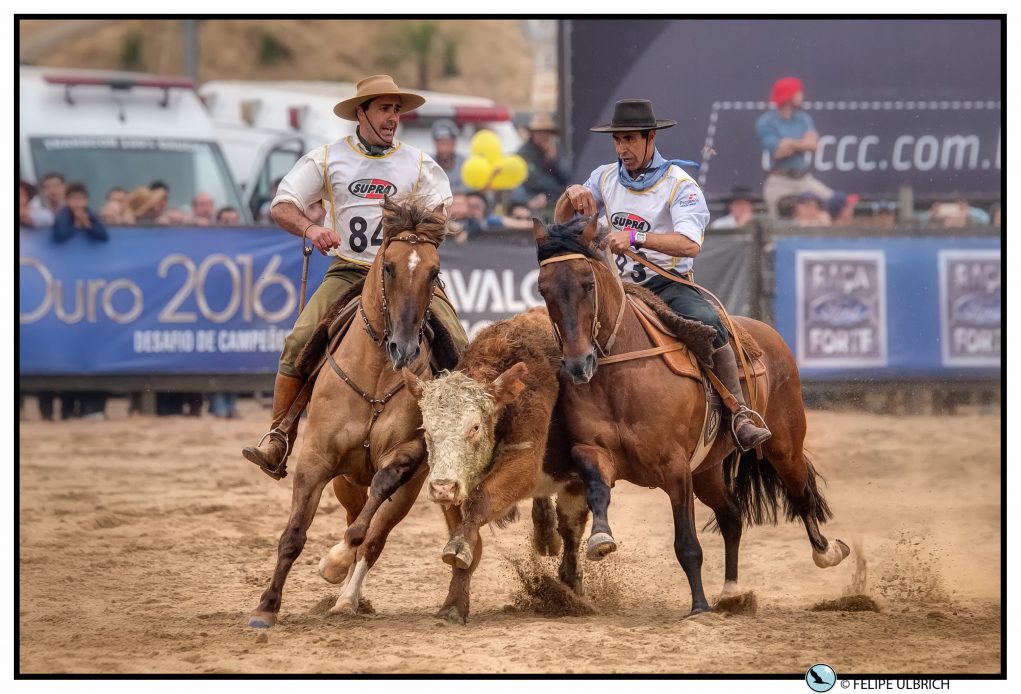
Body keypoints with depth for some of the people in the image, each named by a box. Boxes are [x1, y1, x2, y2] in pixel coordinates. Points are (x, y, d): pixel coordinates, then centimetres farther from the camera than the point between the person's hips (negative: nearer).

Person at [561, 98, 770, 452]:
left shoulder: (680, 185, -7)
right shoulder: (605, 177, 10)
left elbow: (689, 243, -22)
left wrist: (635, 238, -36)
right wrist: (573, 195, -13)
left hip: (668, 285, -5)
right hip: (621, 285, 5)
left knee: (708, 324, -32)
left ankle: (740, 416, -30)